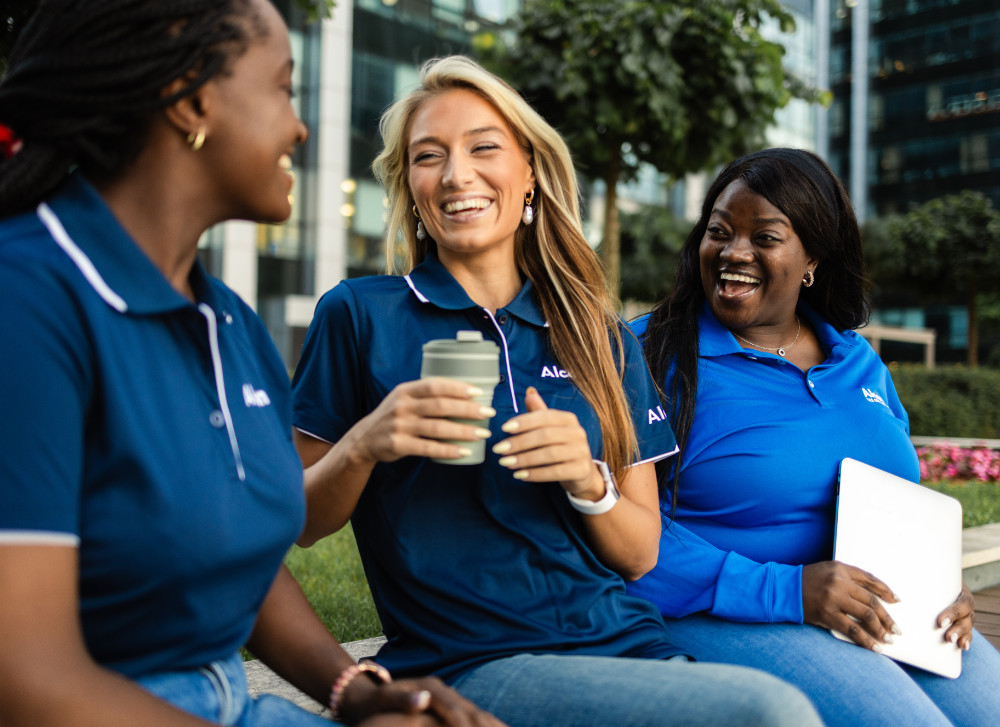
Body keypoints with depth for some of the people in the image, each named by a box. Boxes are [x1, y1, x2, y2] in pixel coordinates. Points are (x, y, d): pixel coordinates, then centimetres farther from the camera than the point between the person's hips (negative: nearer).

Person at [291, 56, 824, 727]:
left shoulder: (601, 339, 11)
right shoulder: (357, 314, 2)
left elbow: (641, 554, 11)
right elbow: (296, 527, 4)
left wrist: (589, 483, -10)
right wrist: (363, 445, -16)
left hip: (628, 643, 5)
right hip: (471, 664, -4)